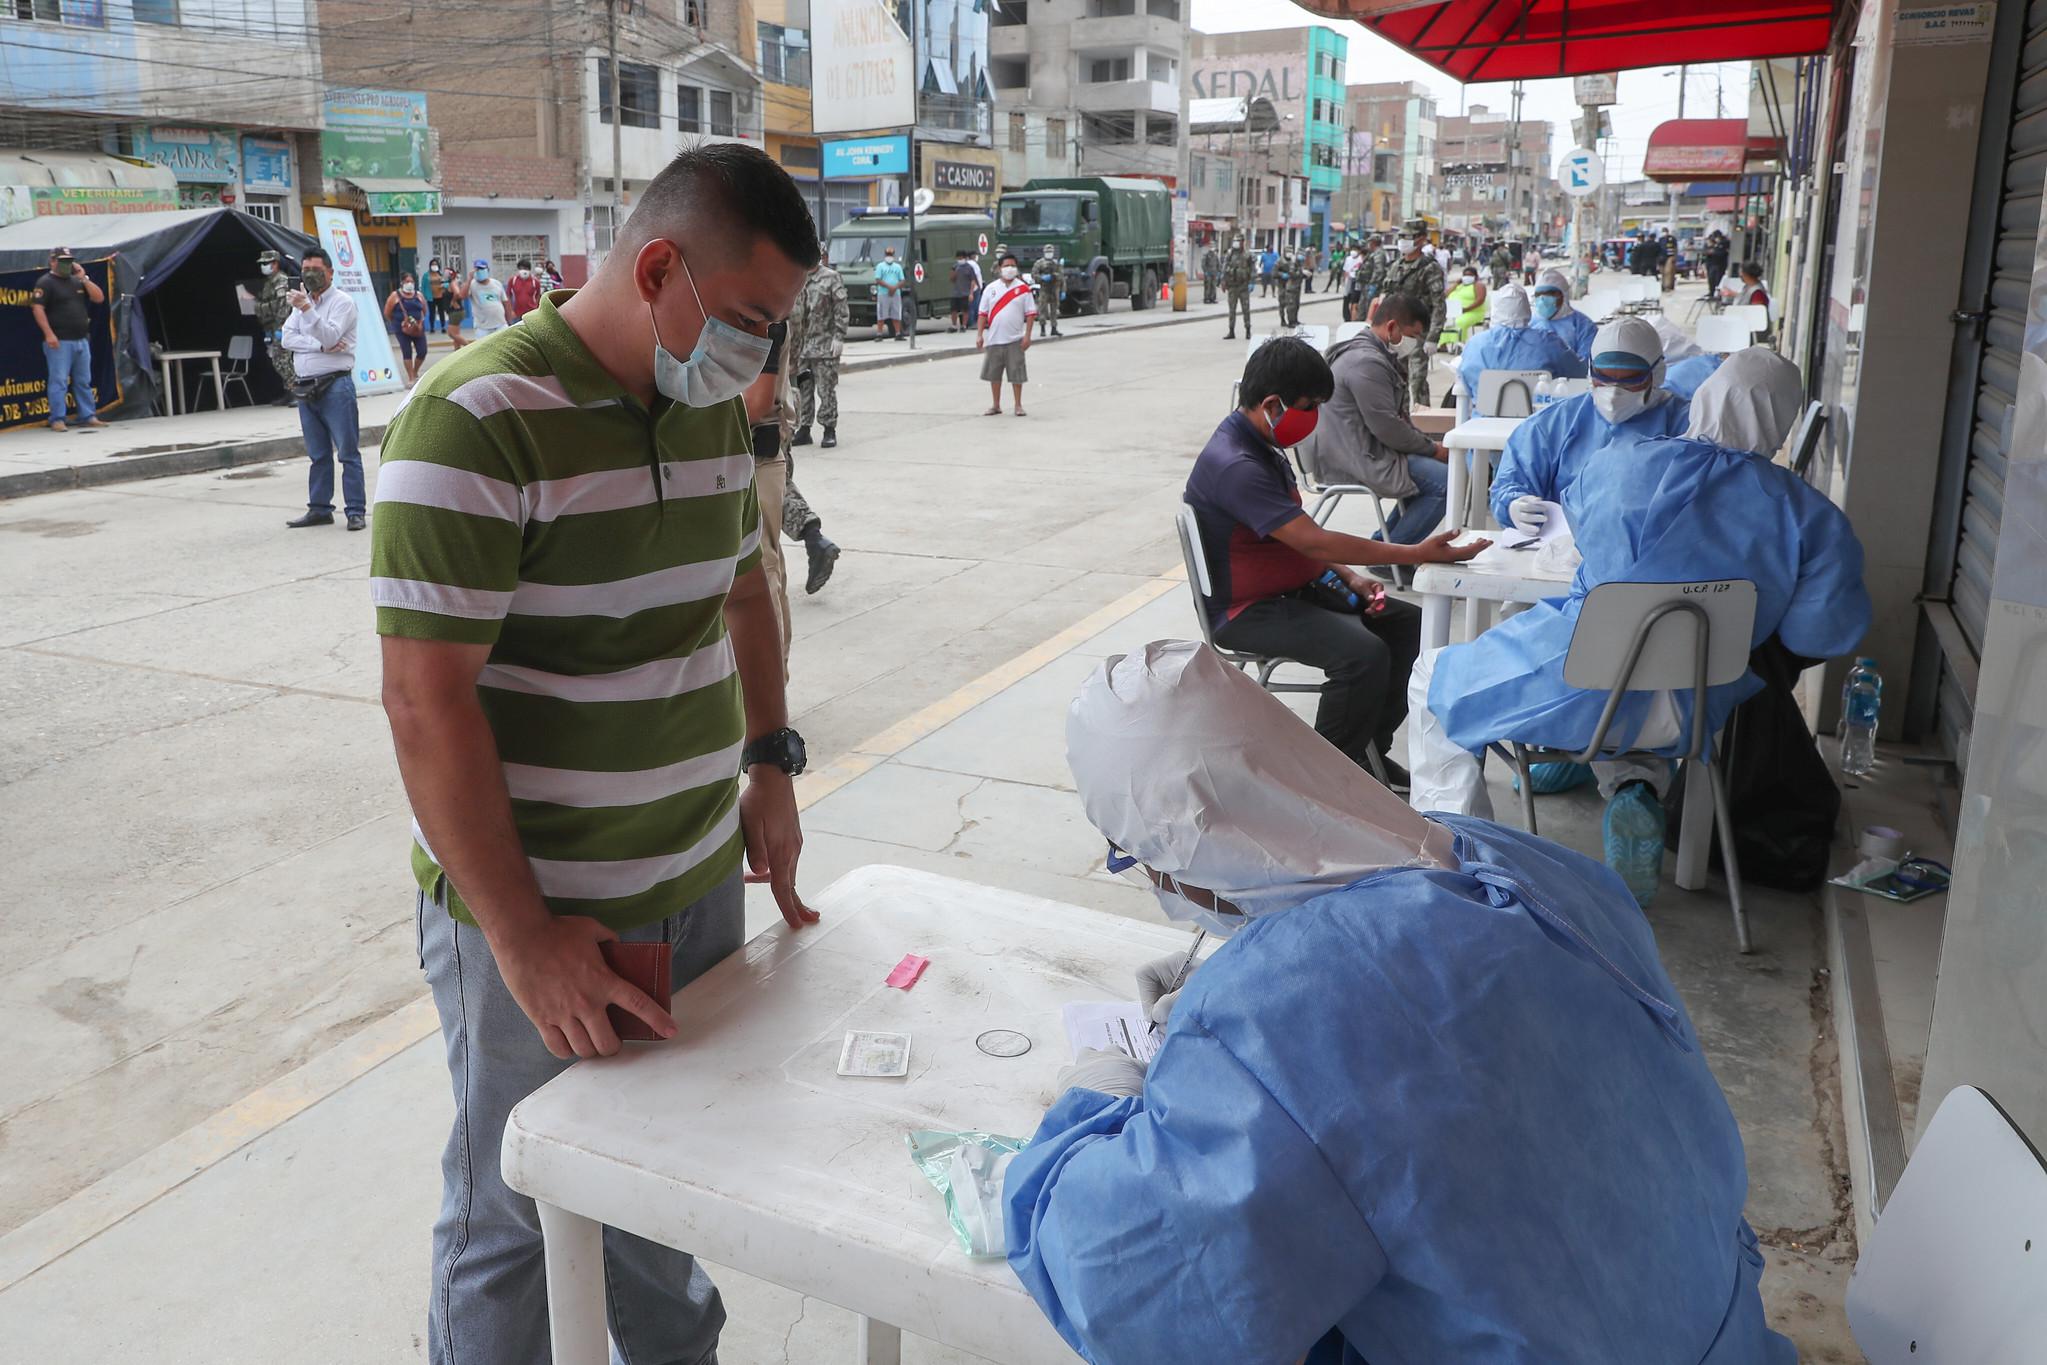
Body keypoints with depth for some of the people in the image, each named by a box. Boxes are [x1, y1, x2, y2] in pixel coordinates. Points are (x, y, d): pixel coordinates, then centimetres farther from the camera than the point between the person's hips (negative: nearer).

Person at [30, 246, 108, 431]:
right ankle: (57, 420, -7)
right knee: (59, 381, -8)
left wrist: (84, 279, -1)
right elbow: (37, 308, -11)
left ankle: (88, 416, 15)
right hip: (59, 342, -6)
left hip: (82, 340, 6)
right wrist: (48, 334, -19)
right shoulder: (45, 282, -3)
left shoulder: (77, 281, 17)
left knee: (84, 381, 10)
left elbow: (99, 298, 9)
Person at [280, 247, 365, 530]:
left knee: (347, 452, -6)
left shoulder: (342, 302, -3)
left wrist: (307, 309, -28)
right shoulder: (302, 301, 17)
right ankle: (319, 509, 17)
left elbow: (329, 337, -18)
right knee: (318, 454, 12)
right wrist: (320, 345, -10)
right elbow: (287, 339, 5)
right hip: (305, 388, 7)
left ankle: (356, 510, -5)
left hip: (335, 386, -7)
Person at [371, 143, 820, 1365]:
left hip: (701, 885, 7)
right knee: (519, 1218, 12)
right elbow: (426, 695, -22)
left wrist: (770, 764, 11)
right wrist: (522, 938, -21)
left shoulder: (715, 409, 5)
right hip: (536, 917, -6)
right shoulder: (477, 420, -19)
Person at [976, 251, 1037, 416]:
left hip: (1015, 340, -2)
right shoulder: (991, 288, 6)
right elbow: (983, 314, 7)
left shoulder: (1023, 288, 1)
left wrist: (1027, 336, -8)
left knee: (1016, 374, 0)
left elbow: (1030, 313, 0)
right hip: (993, 339, 2)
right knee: (994, 374, 8)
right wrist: (979, 335, 0)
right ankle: (996, 405, 19)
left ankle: (1018, 405, 11)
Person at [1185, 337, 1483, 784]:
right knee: (1365, 654, -28)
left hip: (1295, 589, 10)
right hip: (1247, 612, -10)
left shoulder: (1262, 447, 8)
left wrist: (1350, 578, 2)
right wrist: (1417, 554, -29)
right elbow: (1313, 542, -30)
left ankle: (1368, 749, 13)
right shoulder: (1233, 466, -26)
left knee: (1407, 623, 3)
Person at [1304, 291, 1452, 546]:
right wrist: (1432, 448, -7)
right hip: (1355, 460, -11)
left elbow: (1396, 417, 21)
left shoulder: (1371, 354, 17)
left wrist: (1429, 443, 8)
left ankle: (1385, 541, 18)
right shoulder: (1367, 363, -19)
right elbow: (1388, 429, -21)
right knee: (1443, 481, -17)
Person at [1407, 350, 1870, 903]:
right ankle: (1635, 788, 10)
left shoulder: (1617, 463, -4)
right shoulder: (1811, 514, -6)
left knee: (1433, 682, 20)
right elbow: (1825, 632, -6)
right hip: (1690, 713, 3)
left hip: (1576, 688, -3)